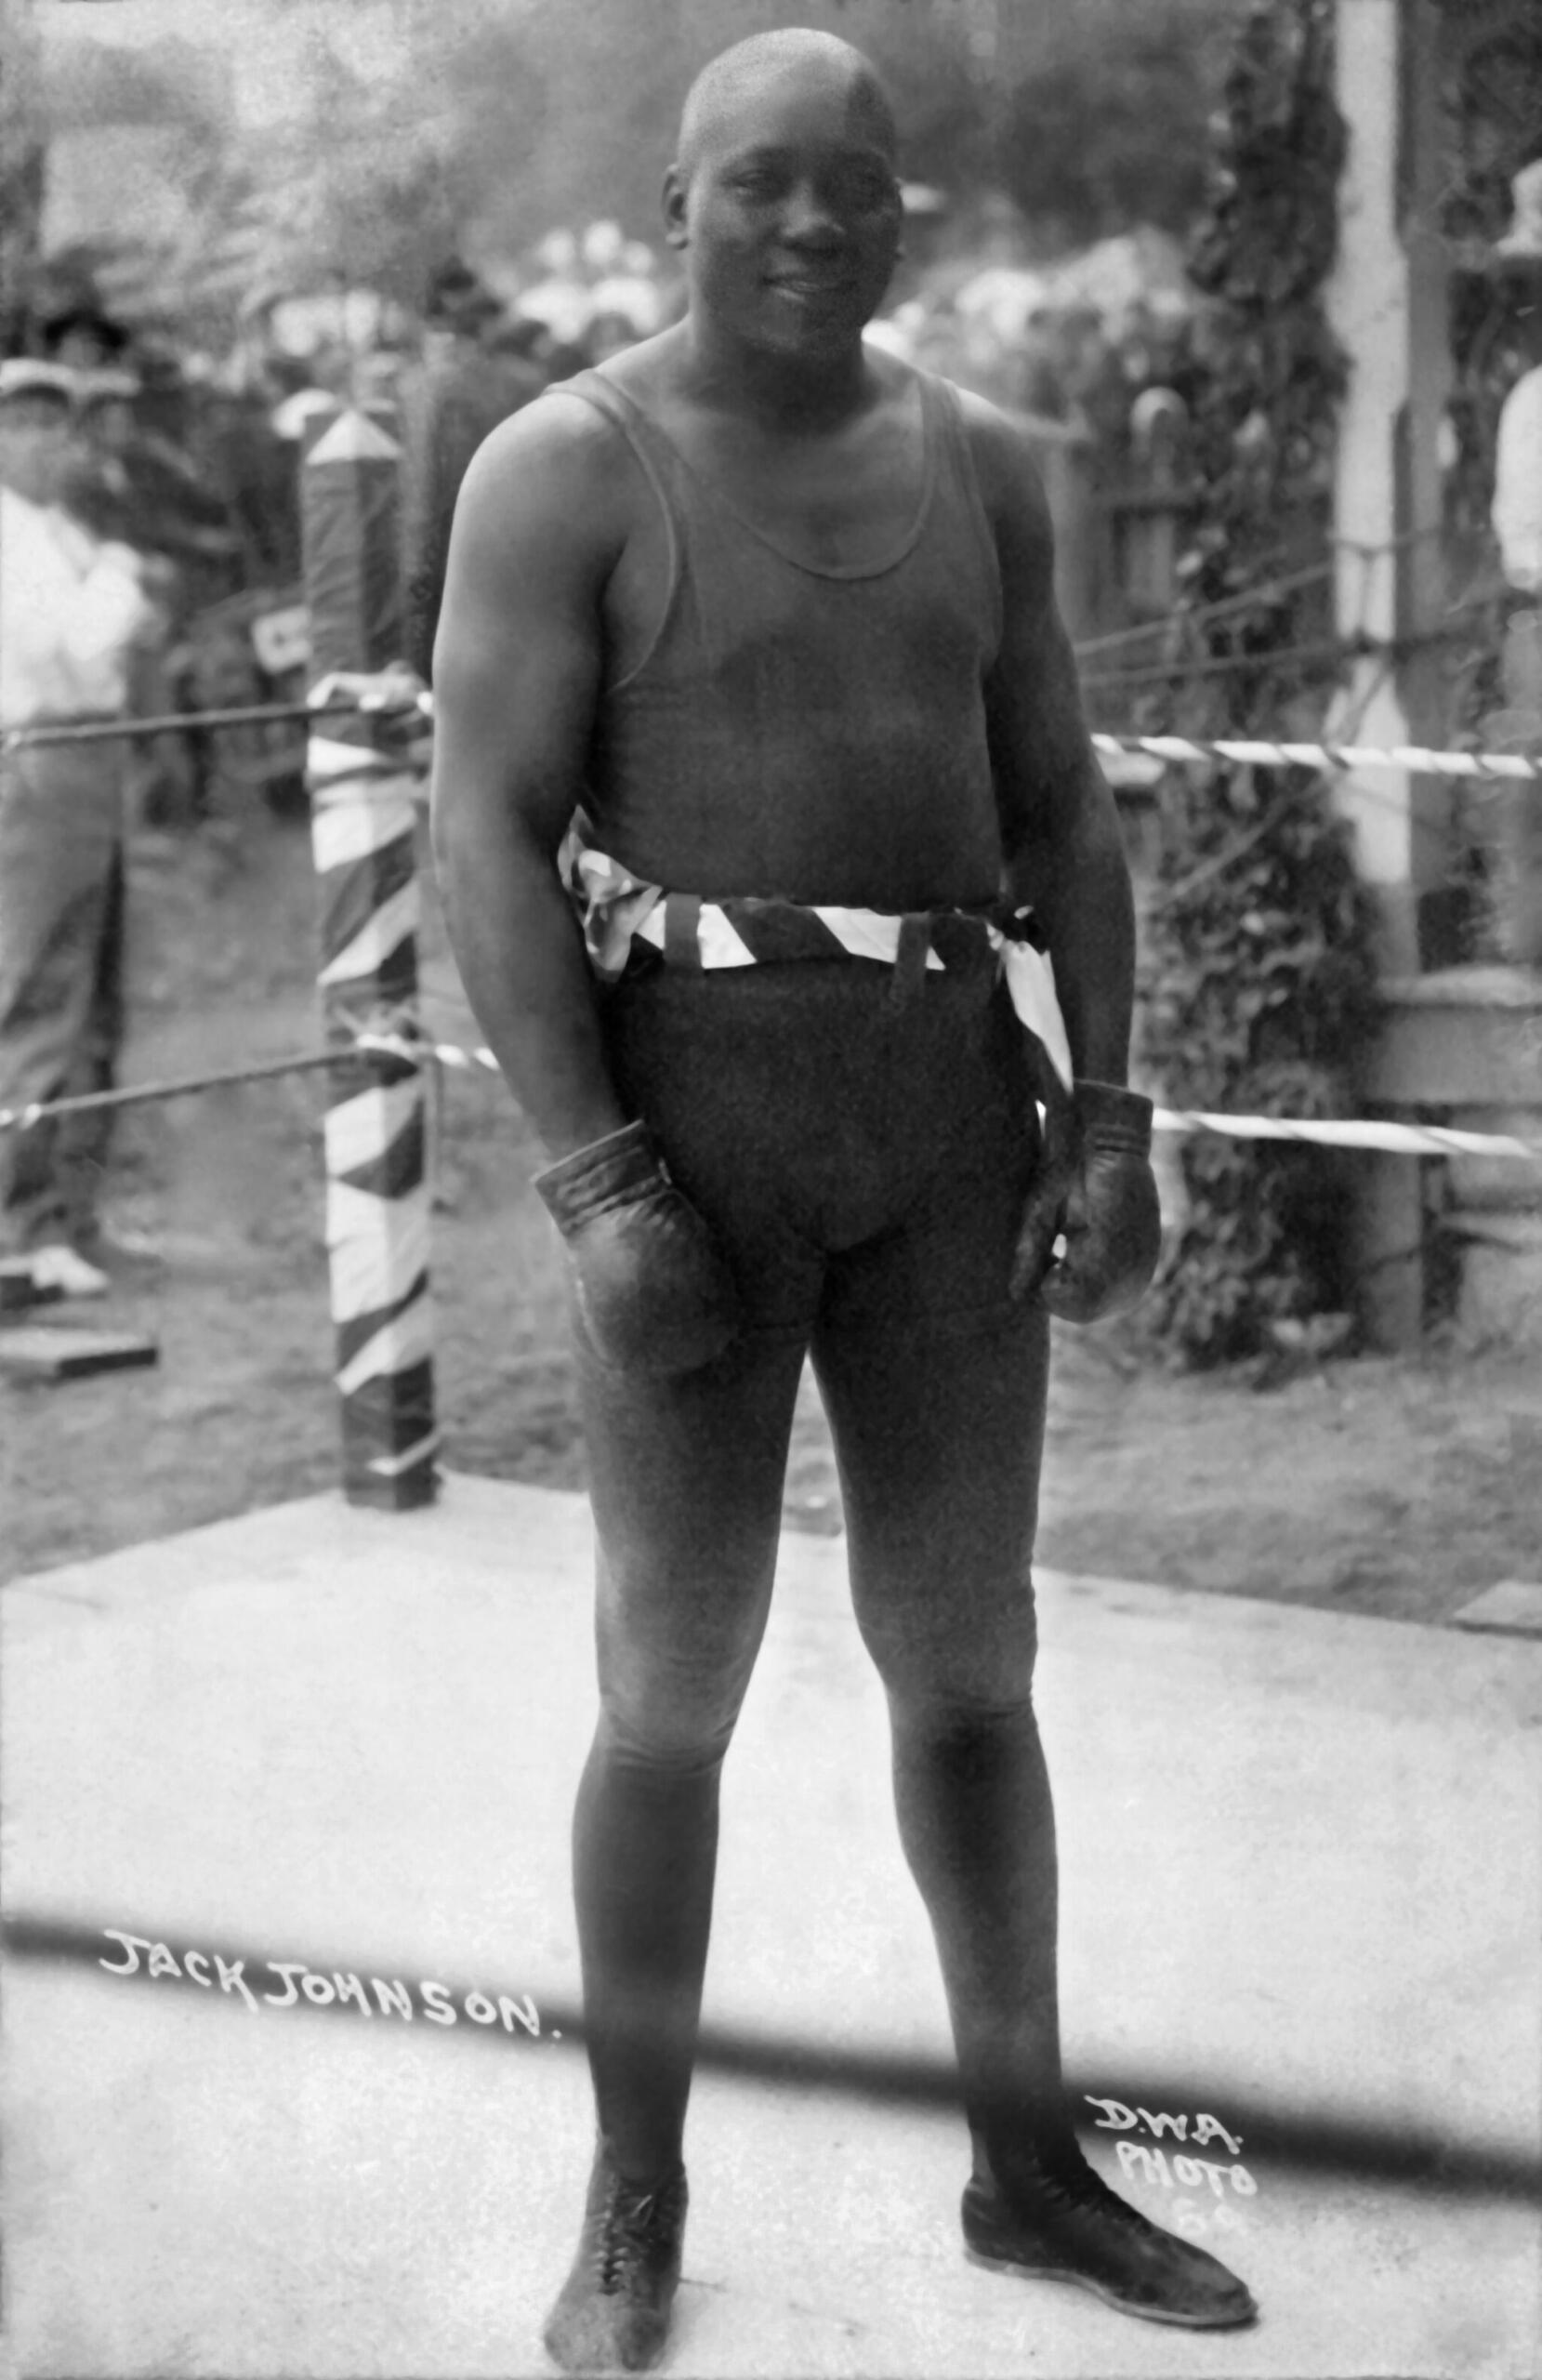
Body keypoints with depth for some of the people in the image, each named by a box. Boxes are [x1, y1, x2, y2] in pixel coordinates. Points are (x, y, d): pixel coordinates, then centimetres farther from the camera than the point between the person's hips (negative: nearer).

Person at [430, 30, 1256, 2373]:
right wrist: (596, 1183, -19)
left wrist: (1110, 1115, 0)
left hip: (945, 1092, 4)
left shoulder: (977, 464, 10)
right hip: (688, 1097, -4)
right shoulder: (565, 470, -6)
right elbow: (491, 839, -11)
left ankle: (1031, 2164, 25)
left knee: (972, 1669, 11)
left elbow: (1060, 803, 11)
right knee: (675, 1693, -1)